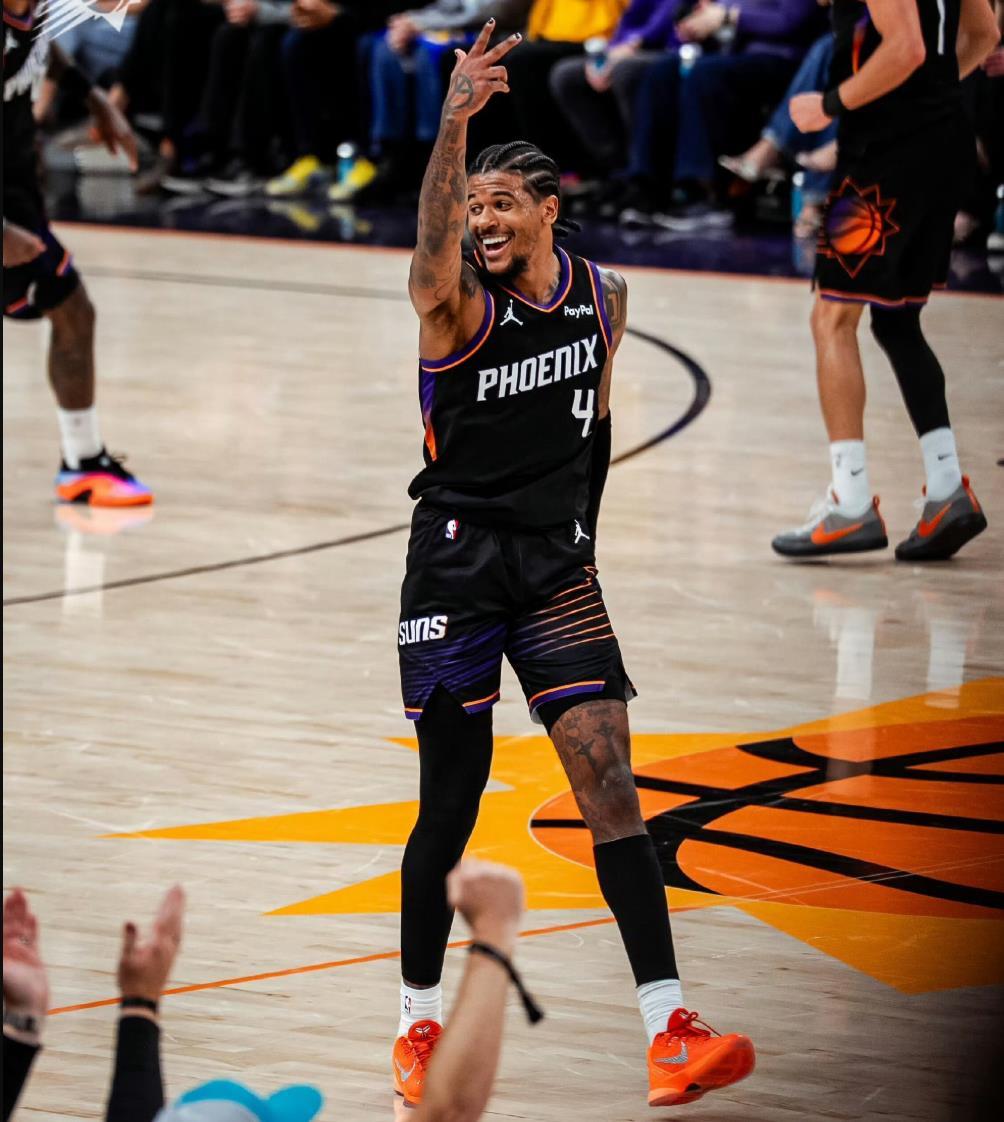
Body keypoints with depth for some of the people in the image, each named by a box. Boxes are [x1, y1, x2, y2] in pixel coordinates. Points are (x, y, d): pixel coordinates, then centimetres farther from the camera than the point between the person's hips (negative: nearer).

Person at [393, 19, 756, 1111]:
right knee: (448, 807, 1)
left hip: (558, 567, 3)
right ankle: (419, 1028, 19)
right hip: (456, 563, -3)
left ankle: (669, 1036, -11)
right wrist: (454, 119, -50)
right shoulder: (457, 303, -10)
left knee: (610, 784, -8)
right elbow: (431, 247, -34)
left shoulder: (602, 297, 5)